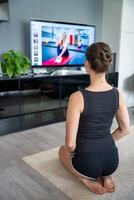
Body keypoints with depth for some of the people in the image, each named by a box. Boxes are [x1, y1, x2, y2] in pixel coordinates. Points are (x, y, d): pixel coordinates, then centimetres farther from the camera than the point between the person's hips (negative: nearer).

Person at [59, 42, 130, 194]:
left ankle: (87, 179, 9)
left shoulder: (77, 97, -24)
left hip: (87, 163, -4)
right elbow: (125, 129, 3)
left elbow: (70, 143, -21)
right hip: (112, 159, 4)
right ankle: (106, 176, 14)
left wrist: (71, 151, 2)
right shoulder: (117, 94, -8)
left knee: (63, 150, 32)